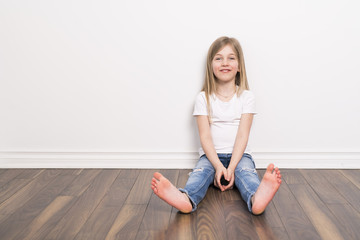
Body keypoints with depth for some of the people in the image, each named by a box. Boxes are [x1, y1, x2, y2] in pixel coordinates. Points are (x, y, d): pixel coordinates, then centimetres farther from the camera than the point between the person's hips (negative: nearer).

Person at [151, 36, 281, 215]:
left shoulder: (246, 96, 5)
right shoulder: (203, 98, 5)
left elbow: (242, 135, -5)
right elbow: (205, 136, -5)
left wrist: (231, 168, -19)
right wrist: (218, 166, -21)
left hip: (239, 154, 1)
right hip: (211, 155, 0)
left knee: (246, 170, -31)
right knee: (201, 171, -30)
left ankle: (257, 199, -61)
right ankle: (185, 199, -59)